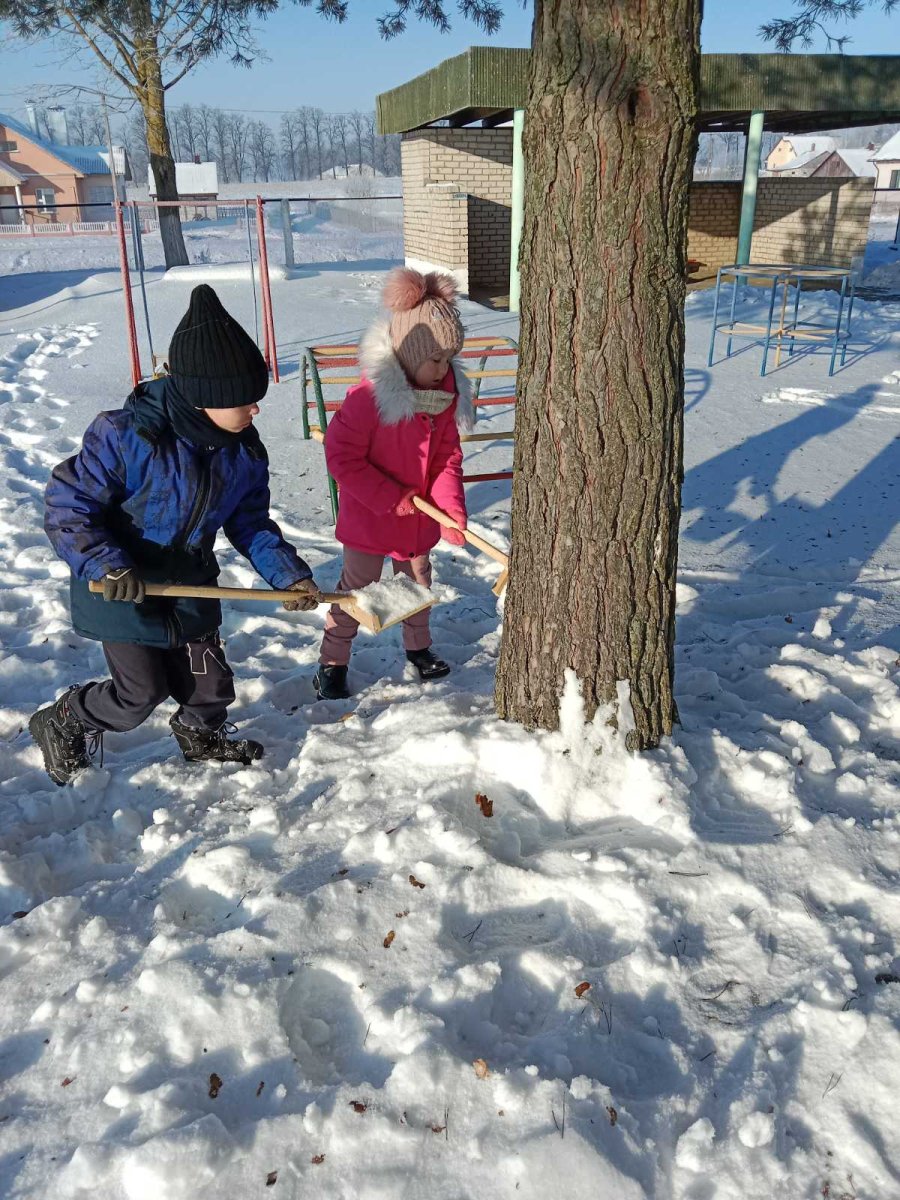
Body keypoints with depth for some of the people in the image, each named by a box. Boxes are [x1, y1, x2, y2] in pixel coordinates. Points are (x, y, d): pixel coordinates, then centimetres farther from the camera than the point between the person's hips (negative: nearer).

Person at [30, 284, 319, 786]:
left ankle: (204, 735, 50)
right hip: (122, 590, -5)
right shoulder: (127, 436, -30)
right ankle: (63, 724, 35)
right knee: (141, 693, 5)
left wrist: (288, 571, -10)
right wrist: (106, 566, -34)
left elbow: (250, 521, 1)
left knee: (210, 678, 16)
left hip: (191, 585, 6)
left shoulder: (244, 448, -10)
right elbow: (66, 506, -22)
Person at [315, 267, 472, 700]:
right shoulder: (370, 395, -27)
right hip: (368, 518, -6)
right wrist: (390, 498, -23)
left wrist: (451, 507, -15)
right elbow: (341, 455, -23)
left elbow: (447, 457, 0)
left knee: (417, 579, 22)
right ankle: (331, 665, 21)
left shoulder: (448, 393, -6)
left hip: (419, 518, 6)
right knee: (357, 587, 5)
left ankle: (418, 646, 45)